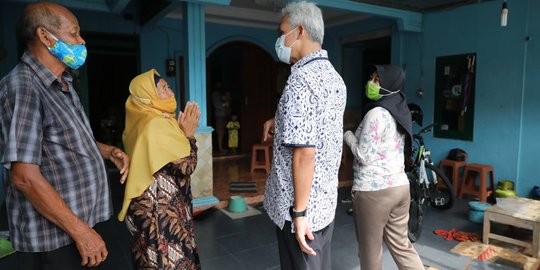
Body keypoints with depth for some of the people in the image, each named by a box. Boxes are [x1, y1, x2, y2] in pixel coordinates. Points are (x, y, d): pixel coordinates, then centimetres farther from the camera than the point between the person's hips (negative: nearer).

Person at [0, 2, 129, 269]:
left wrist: (108, 151, 4)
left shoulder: (63, 85, 10)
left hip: (78, 220, 9)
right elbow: (25, 176, -24)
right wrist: (81, 231, -21)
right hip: (51, 237, -8)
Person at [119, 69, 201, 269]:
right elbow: (185, 166, -22)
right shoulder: (157, 125, -23)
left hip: (152, 204, 9)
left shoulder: (141, 121, 6)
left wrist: (182, 131, 7)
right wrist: (189, 133, -13)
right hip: (161, 208, -9)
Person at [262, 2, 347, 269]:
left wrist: (299, 213, -19)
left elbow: (304, 153, -26)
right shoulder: (334, 77, 8)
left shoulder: (301, 79, -21)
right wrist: (280, 121, 10)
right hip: (326, 201, 9)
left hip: (302, 207, -9)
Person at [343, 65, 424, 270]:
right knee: (401, 245, 18)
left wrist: (348, 136, -2)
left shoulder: (376, 113, -16)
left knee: (370, 251, 8)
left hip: (373, 191, -9)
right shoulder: (399, 112, 12)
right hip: (400, 186, 9)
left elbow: (364, 156, -15)